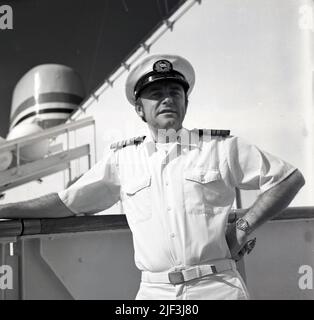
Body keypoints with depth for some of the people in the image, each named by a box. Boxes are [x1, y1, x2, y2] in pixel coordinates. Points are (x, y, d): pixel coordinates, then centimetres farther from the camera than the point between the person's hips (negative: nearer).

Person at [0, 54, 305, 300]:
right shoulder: (122, 158, 10)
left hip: (217, 285, -1)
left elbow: (290, 178, 8)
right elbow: (65, 202, 14)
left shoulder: (221, 146, 5)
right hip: (154, 291, 2)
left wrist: (243, 227, -1)